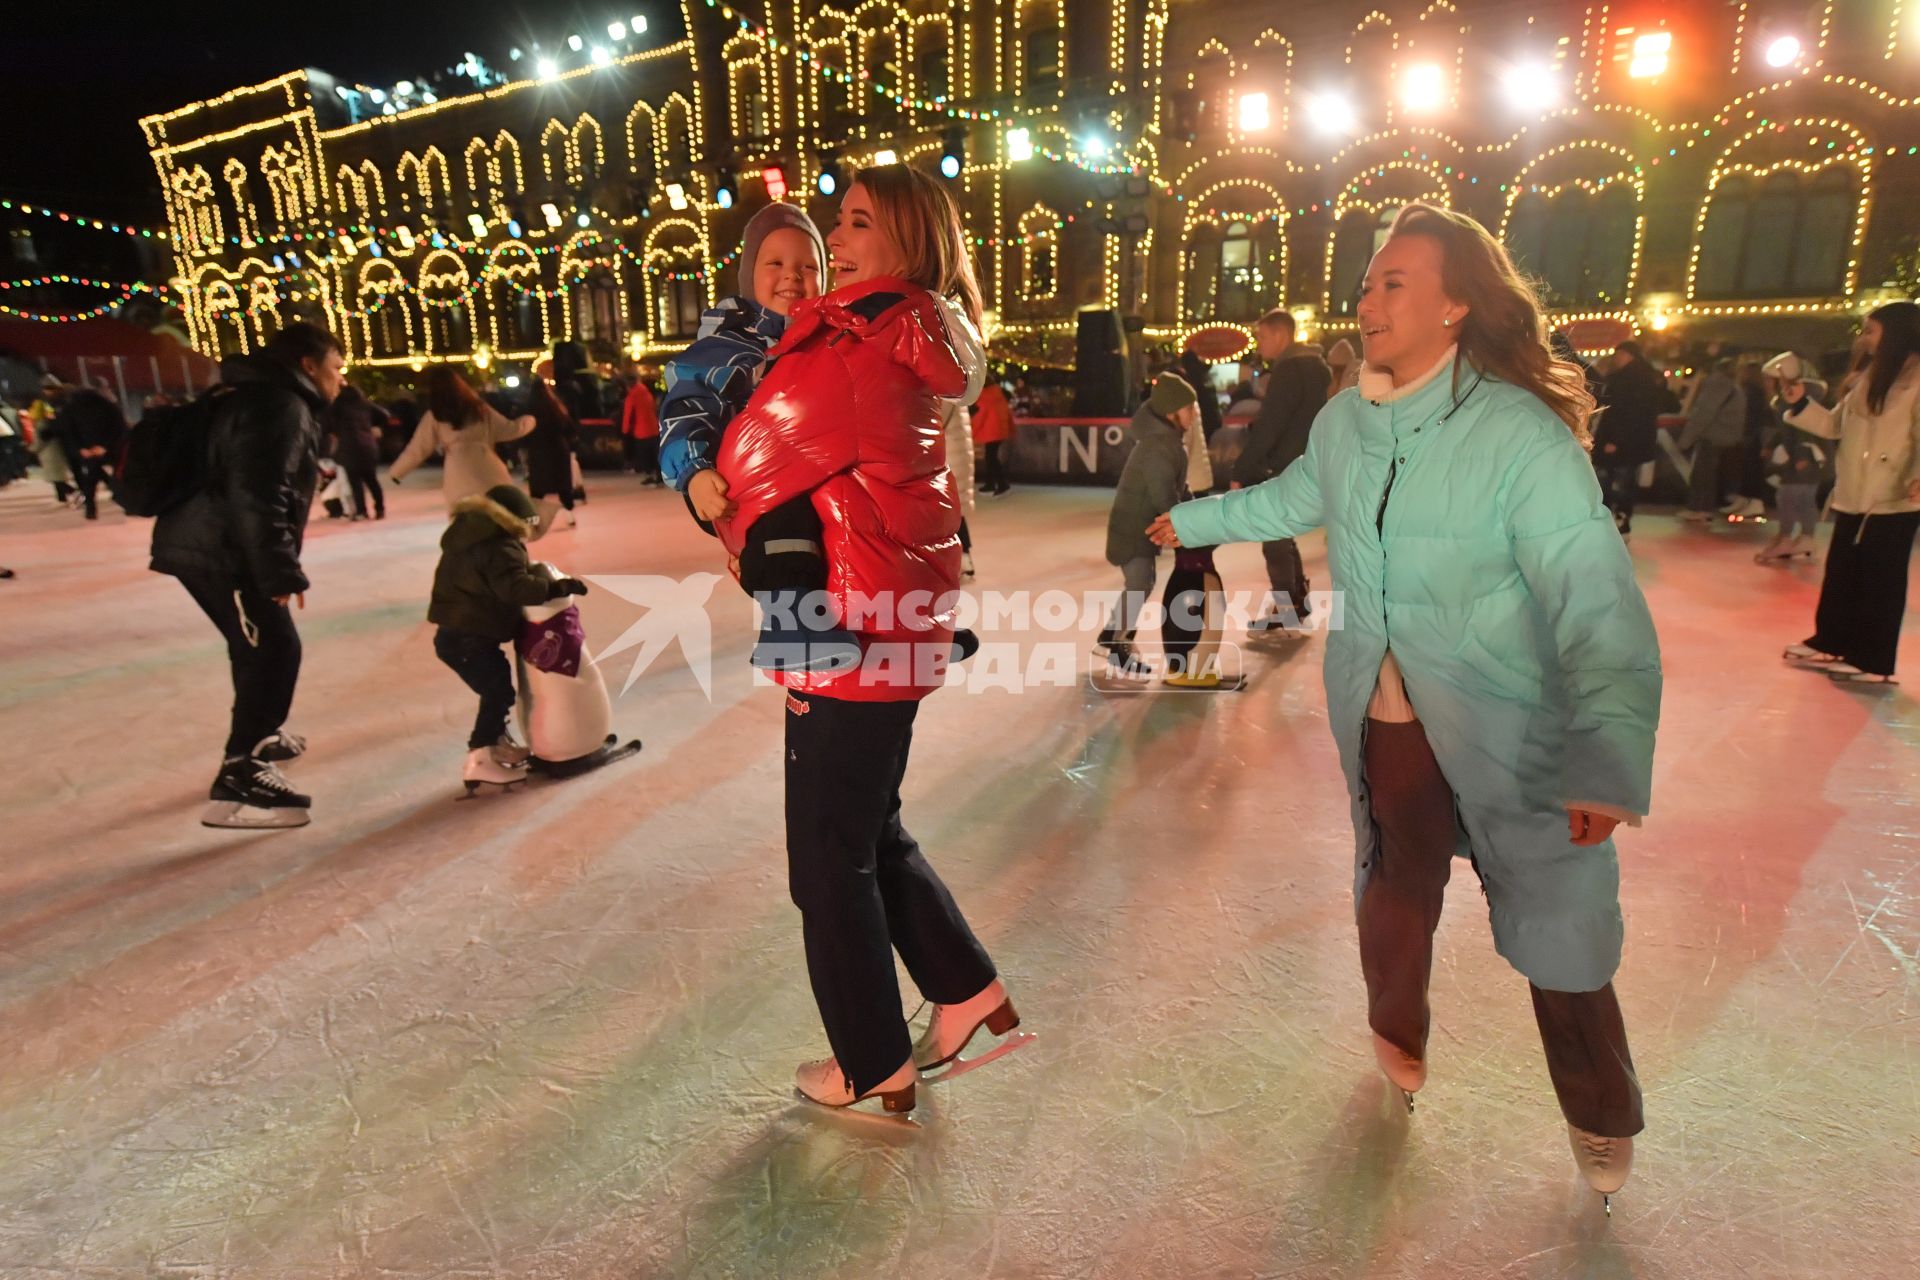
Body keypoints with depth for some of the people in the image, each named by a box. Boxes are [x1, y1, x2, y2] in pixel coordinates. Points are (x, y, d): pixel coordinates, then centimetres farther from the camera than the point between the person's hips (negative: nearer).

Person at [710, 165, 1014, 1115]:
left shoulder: (857, 350, -18)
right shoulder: (926, 346, 10)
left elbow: (759, 450, -8)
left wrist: (734, 524, 11)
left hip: (853, 624, -9)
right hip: (900, 610, 9)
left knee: (831, 859, 6)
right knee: (871, 832, 23)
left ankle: (874, 1069, 24)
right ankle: (968, 990, 33)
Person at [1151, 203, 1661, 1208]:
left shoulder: (1524, 437, -20)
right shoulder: (1344, 423, -1)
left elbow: (1599, 605, -25)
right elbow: (1294, 497, 21)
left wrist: (1610, 764, -36)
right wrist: (1193, 520, 34)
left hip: (1508, 733, -4)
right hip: (1383, 719, 5)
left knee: (1558, 932, 6)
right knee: (1395, 888, 20)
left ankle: (1600, 1120, 35)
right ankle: (1397, 1039, 49)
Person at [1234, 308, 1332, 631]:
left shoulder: (1288, 370, -17)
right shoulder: (1312, 366, 14)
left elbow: (1268, 428, -22)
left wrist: (1240, 472, -19)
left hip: (1287, 469, -10)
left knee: (1274, 540, -2)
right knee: (1281, 534, 20)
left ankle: (1286, 613, 5)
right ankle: (1298, 600, 29)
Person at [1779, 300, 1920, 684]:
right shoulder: (1868, 379, 18)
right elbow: (1835, 425, 22)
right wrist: (1801, 403, 8)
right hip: (1853, 496, 8)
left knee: (1879, 581, -2)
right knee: (1840, 575, 15)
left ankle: (1873, 662, 5)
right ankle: (1831, 644, 27)